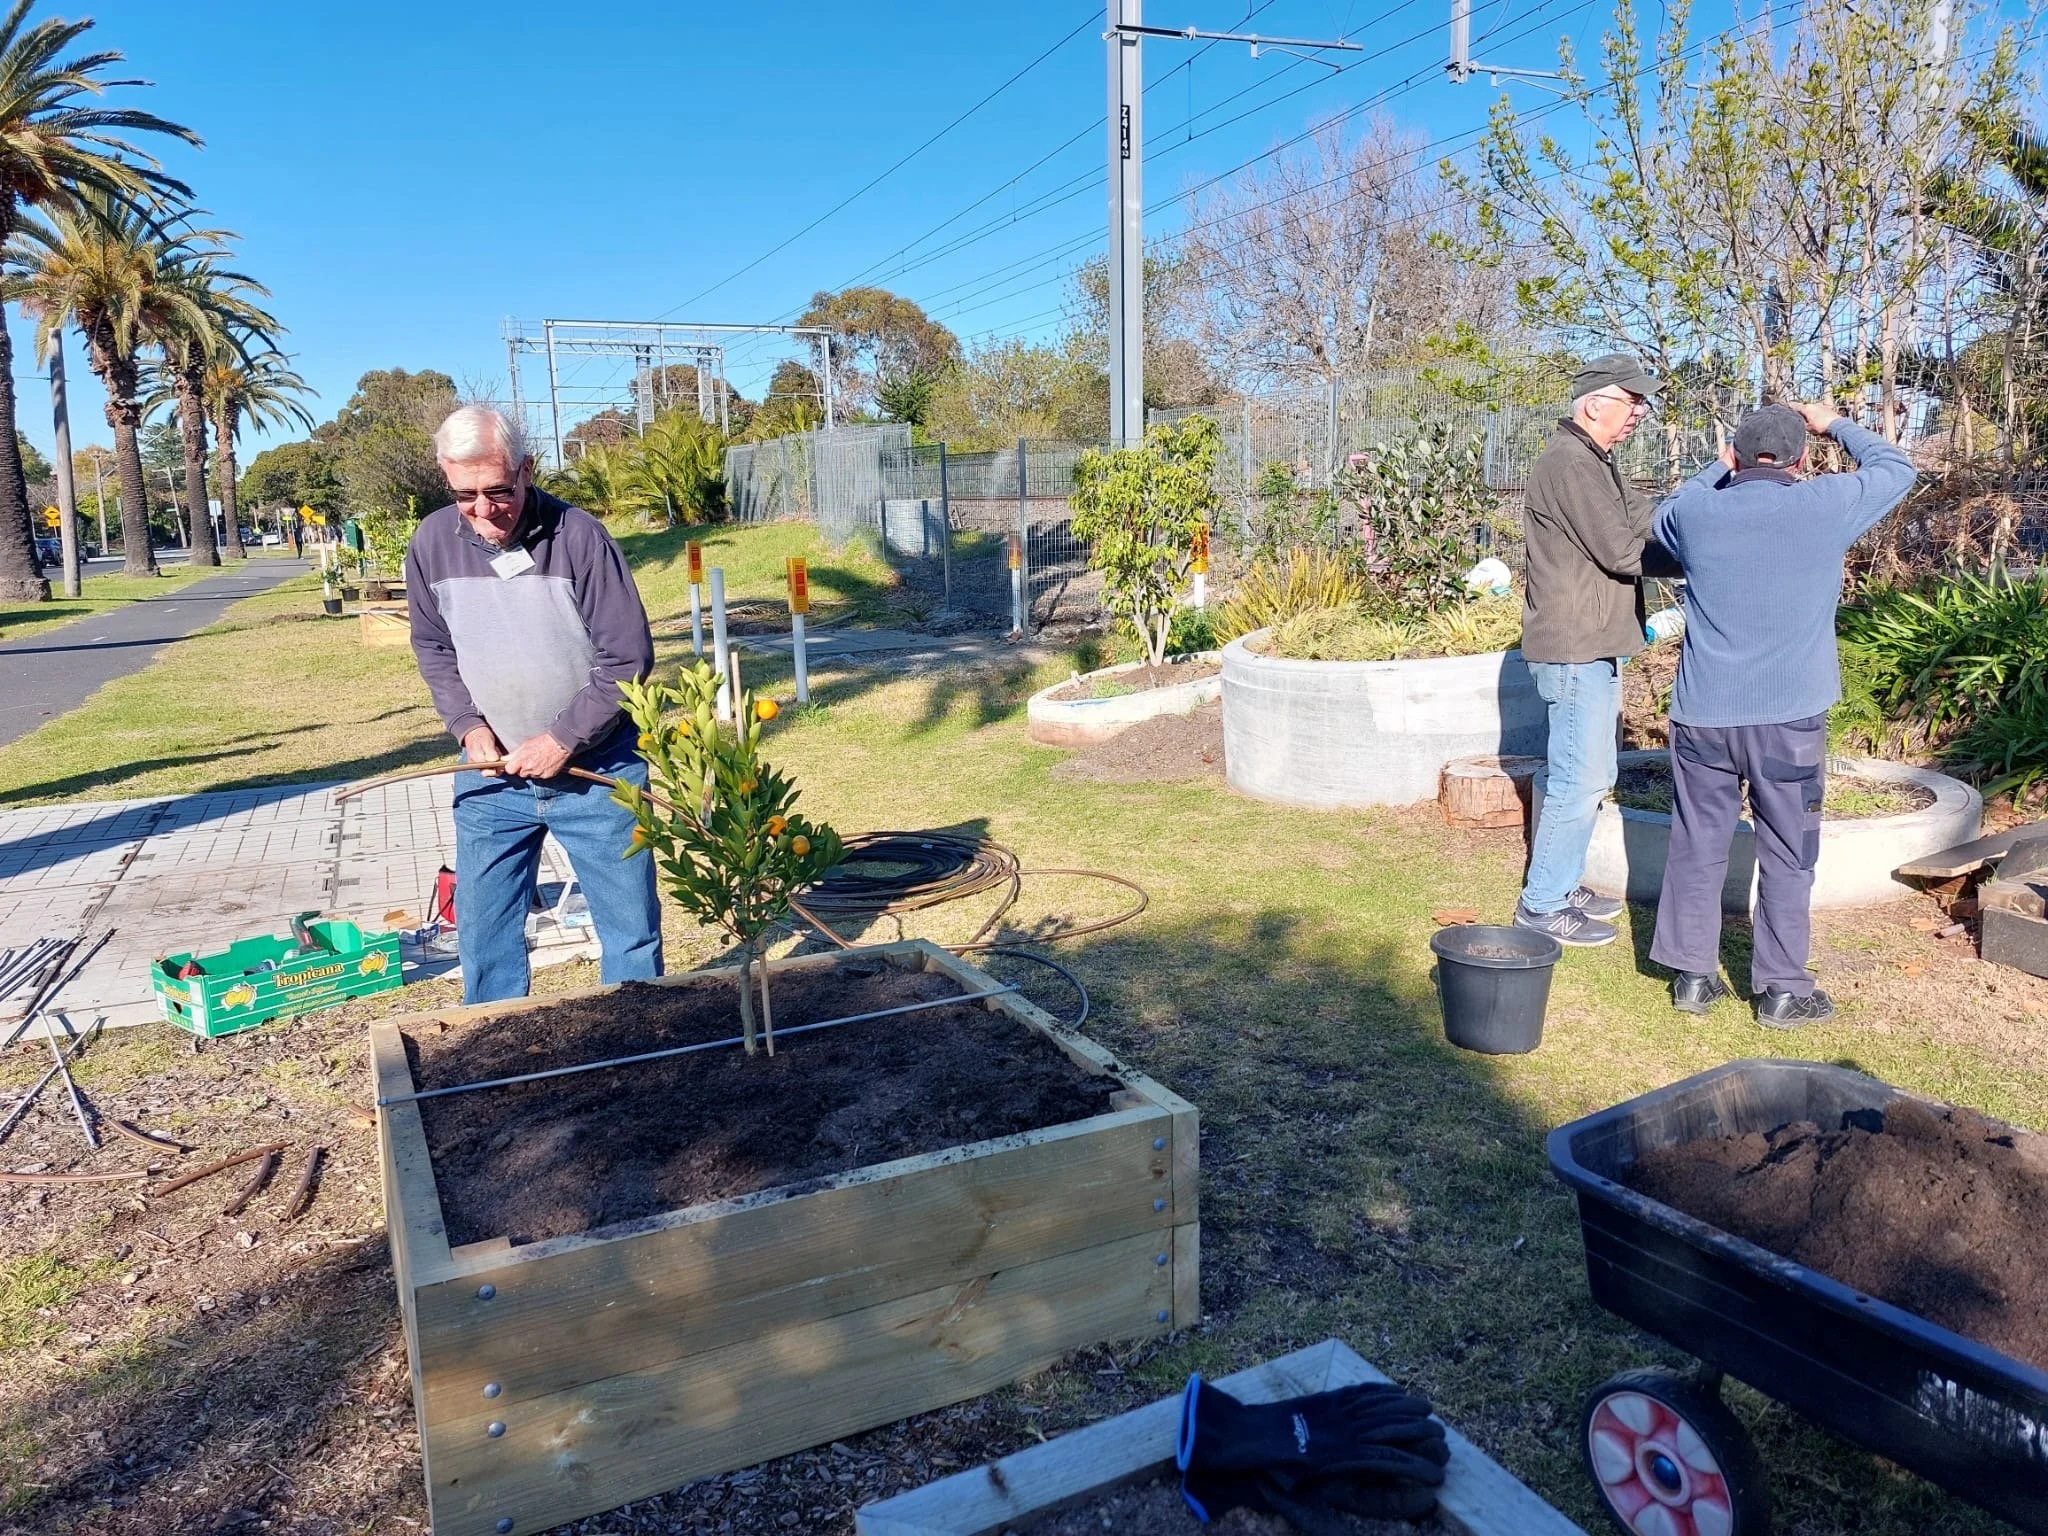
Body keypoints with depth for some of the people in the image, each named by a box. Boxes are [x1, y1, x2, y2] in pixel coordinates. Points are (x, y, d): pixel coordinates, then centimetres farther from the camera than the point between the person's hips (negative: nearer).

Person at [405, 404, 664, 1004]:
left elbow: (628, 658, -13)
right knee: (483, 929, 12)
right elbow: (433, 648, 10)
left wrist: (563, 738, -15)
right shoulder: (432, 543, -4)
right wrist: (468, 724, -5)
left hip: (596, 768, -3)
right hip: (492, 772, 4)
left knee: (630, 924, 6)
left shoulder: (577, 536, -16)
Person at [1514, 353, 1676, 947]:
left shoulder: (1593, 462, 17)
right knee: (1580, 781, -6)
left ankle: (1563, 886, 28)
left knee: (1586, 775, 17)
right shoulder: (1571, 463, -16)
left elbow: (1626, 543, 15)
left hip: (1592, 646, 11)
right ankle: (1542, 906, 3)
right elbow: (1623, 553, -19)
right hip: (1575, 648, -11)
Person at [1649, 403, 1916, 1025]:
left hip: (1702, 713, 2)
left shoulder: (1694, 513, -3)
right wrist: (1835, 425, 25)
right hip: (1789, 717, -2)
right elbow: (1897, 469, 13)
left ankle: (1693, 974, 19)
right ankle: (1782, 988, 16)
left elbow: (1668, 513, 23)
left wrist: (1723, 465, 29)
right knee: (1786, 855, 8)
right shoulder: (1824, 506, -7)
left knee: (1698, 846, 11)